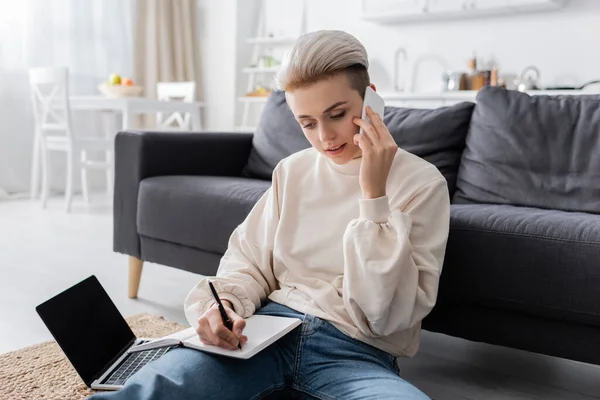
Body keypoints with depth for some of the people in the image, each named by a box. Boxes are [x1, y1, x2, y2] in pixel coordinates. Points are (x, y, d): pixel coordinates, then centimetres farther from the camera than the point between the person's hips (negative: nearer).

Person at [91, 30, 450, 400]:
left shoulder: (422, 183, -2)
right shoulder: (292, 172, 12)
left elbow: (388, 317, -8)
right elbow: (249, 261, 13)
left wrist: (375, 196, -15)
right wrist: (222, 303, -10)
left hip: (356, 353, 0)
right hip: (271, 331, 1)